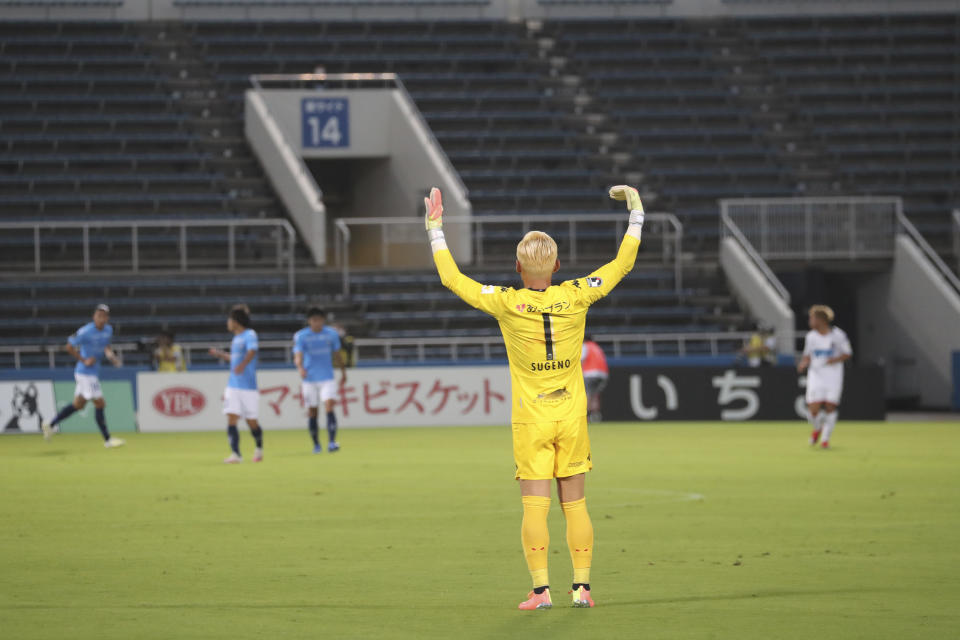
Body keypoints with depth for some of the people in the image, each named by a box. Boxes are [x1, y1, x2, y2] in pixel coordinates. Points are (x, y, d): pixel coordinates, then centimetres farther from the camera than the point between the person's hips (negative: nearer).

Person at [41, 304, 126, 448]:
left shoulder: (108, 330, 6)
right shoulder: (86, 332, -17)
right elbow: (69, 347, -13)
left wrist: (110, 354, 1)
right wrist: (84, 360, -17)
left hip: (93, 372, 9)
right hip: (86, 372, -9)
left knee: (78, 404, 16)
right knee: (100, 404, -6)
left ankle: (50, 425, 23)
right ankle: (107, 440, 2)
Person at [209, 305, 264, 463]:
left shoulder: (250, 335, -10)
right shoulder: (236, 338, 16)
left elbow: (252, 351, -29)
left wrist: (242, 365, -46)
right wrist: (220, 354, 44)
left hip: (248, 386, -7)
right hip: (233, 385, 7)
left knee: (251, 421, 4)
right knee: (231, 419, -8)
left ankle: (259, 447, 30)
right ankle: (235, 454, -12)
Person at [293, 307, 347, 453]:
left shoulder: (331, 334, 2)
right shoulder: (301, 336, -6)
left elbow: (337, 354, 15)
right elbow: (298, 356, -18)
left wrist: (343, 371, 23)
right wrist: (300, 367, -38)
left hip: (327, 378, 0)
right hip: (309, 380, 0)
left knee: (329, 407, -17)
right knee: (312, 413, 6)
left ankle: (332, 442, -24)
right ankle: (316, 445, 22)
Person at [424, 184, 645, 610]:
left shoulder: (507, 303, -11)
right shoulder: (576, 296, -6)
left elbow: (452, 279, -3)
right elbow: (621, 266, 6)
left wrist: (435, 229, 5)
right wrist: (636, 215, 15)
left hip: (531, 421, -2)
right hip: (572, 416, 2)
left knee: (535, 507, -1)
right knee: (575, 504, 7)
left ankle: (541, 590, -4)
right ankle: (582, 586, 7)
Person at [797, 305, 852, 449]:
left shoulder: (837, 335, -5)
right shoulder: (811, 336, 4)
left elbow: (848, 354, 2)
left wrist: (836, 359, -16)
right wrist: (803, 363, -6)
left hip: (833, 376, -2)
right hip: (816, 376, 2)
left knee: (830, 407, -5)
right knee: (813, 410, -9)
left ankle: (825, 439, 11)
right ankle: (817, 429, 23)